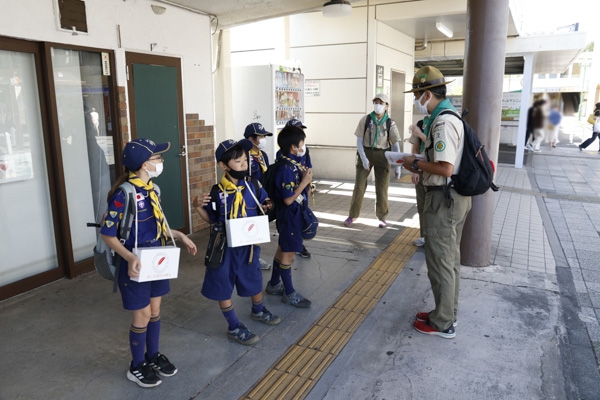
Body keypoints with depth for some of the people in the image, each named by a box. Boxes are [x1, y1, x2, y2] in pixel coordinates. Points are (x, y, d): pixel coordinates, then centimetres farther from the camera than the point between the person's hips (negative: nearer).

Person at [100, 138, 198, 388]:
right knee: (142, 315, 7)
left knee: (155, 309, 19)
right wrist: (129, 257, -31)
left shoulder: (151, 189, 3)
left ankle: (153, 356, 38)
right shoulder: (124, 194, -22)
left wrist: (179, 236, 7)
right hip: (137, 264, -7)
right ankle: (137, 367, 28)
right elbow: (107, 233, -19)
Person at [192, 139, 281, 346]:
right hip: (224, 246, -2)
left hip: (248, 244, 2)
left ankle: (258, 311, 50)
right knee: (222, 287, 8)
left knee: (254, 280, 19)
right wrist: (198, 207, -15)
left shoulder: (254, 186, -7)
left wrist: (267, 207, -17)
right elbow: (211, 219, 1)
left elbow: (263, 209, 5)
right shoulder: (217, 192, -11)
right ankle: (234, 327, 27)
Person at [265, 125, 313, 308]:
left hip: (295, 214, 10)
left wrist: (306, 177, 2)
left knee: (283, 249, 19)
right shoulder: (286, 168, -24)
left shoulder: (294, 164, 5)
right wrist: (305, 181, -22)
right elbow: (288, 199, -25)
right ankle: (289, 293, 17)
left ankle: (274, 284, 34)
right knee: (288, 252, 3)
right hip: (289, 215, -10)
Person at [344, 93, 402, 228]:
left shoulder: (390, 123, -4)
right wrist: (363, 159, -19)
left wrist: (398, 165, -13)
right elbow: (359, 141, -6)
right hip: (365, 153, 0)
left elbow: (396, 146, -6)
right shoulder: (365, 119, -5)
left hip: (382, 156, 0)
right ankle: (353, 215, 14)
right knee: (359, 186, -1)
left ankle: (382, 217, 20)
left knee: (382, 188, 3)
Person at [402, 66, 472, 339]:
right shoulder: (450, 117, 12)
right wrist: (420, 164, 7)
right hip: (456, 197, 11)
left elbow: (446, 168, -27)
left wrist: (416, 163, -14)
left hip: (443, 199, -11)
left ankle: (442, 323, 18)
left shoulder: (442, 122, -21)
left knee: (439, 263, 3)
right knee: (450, 259, 20)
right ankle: (447, 312, 35)